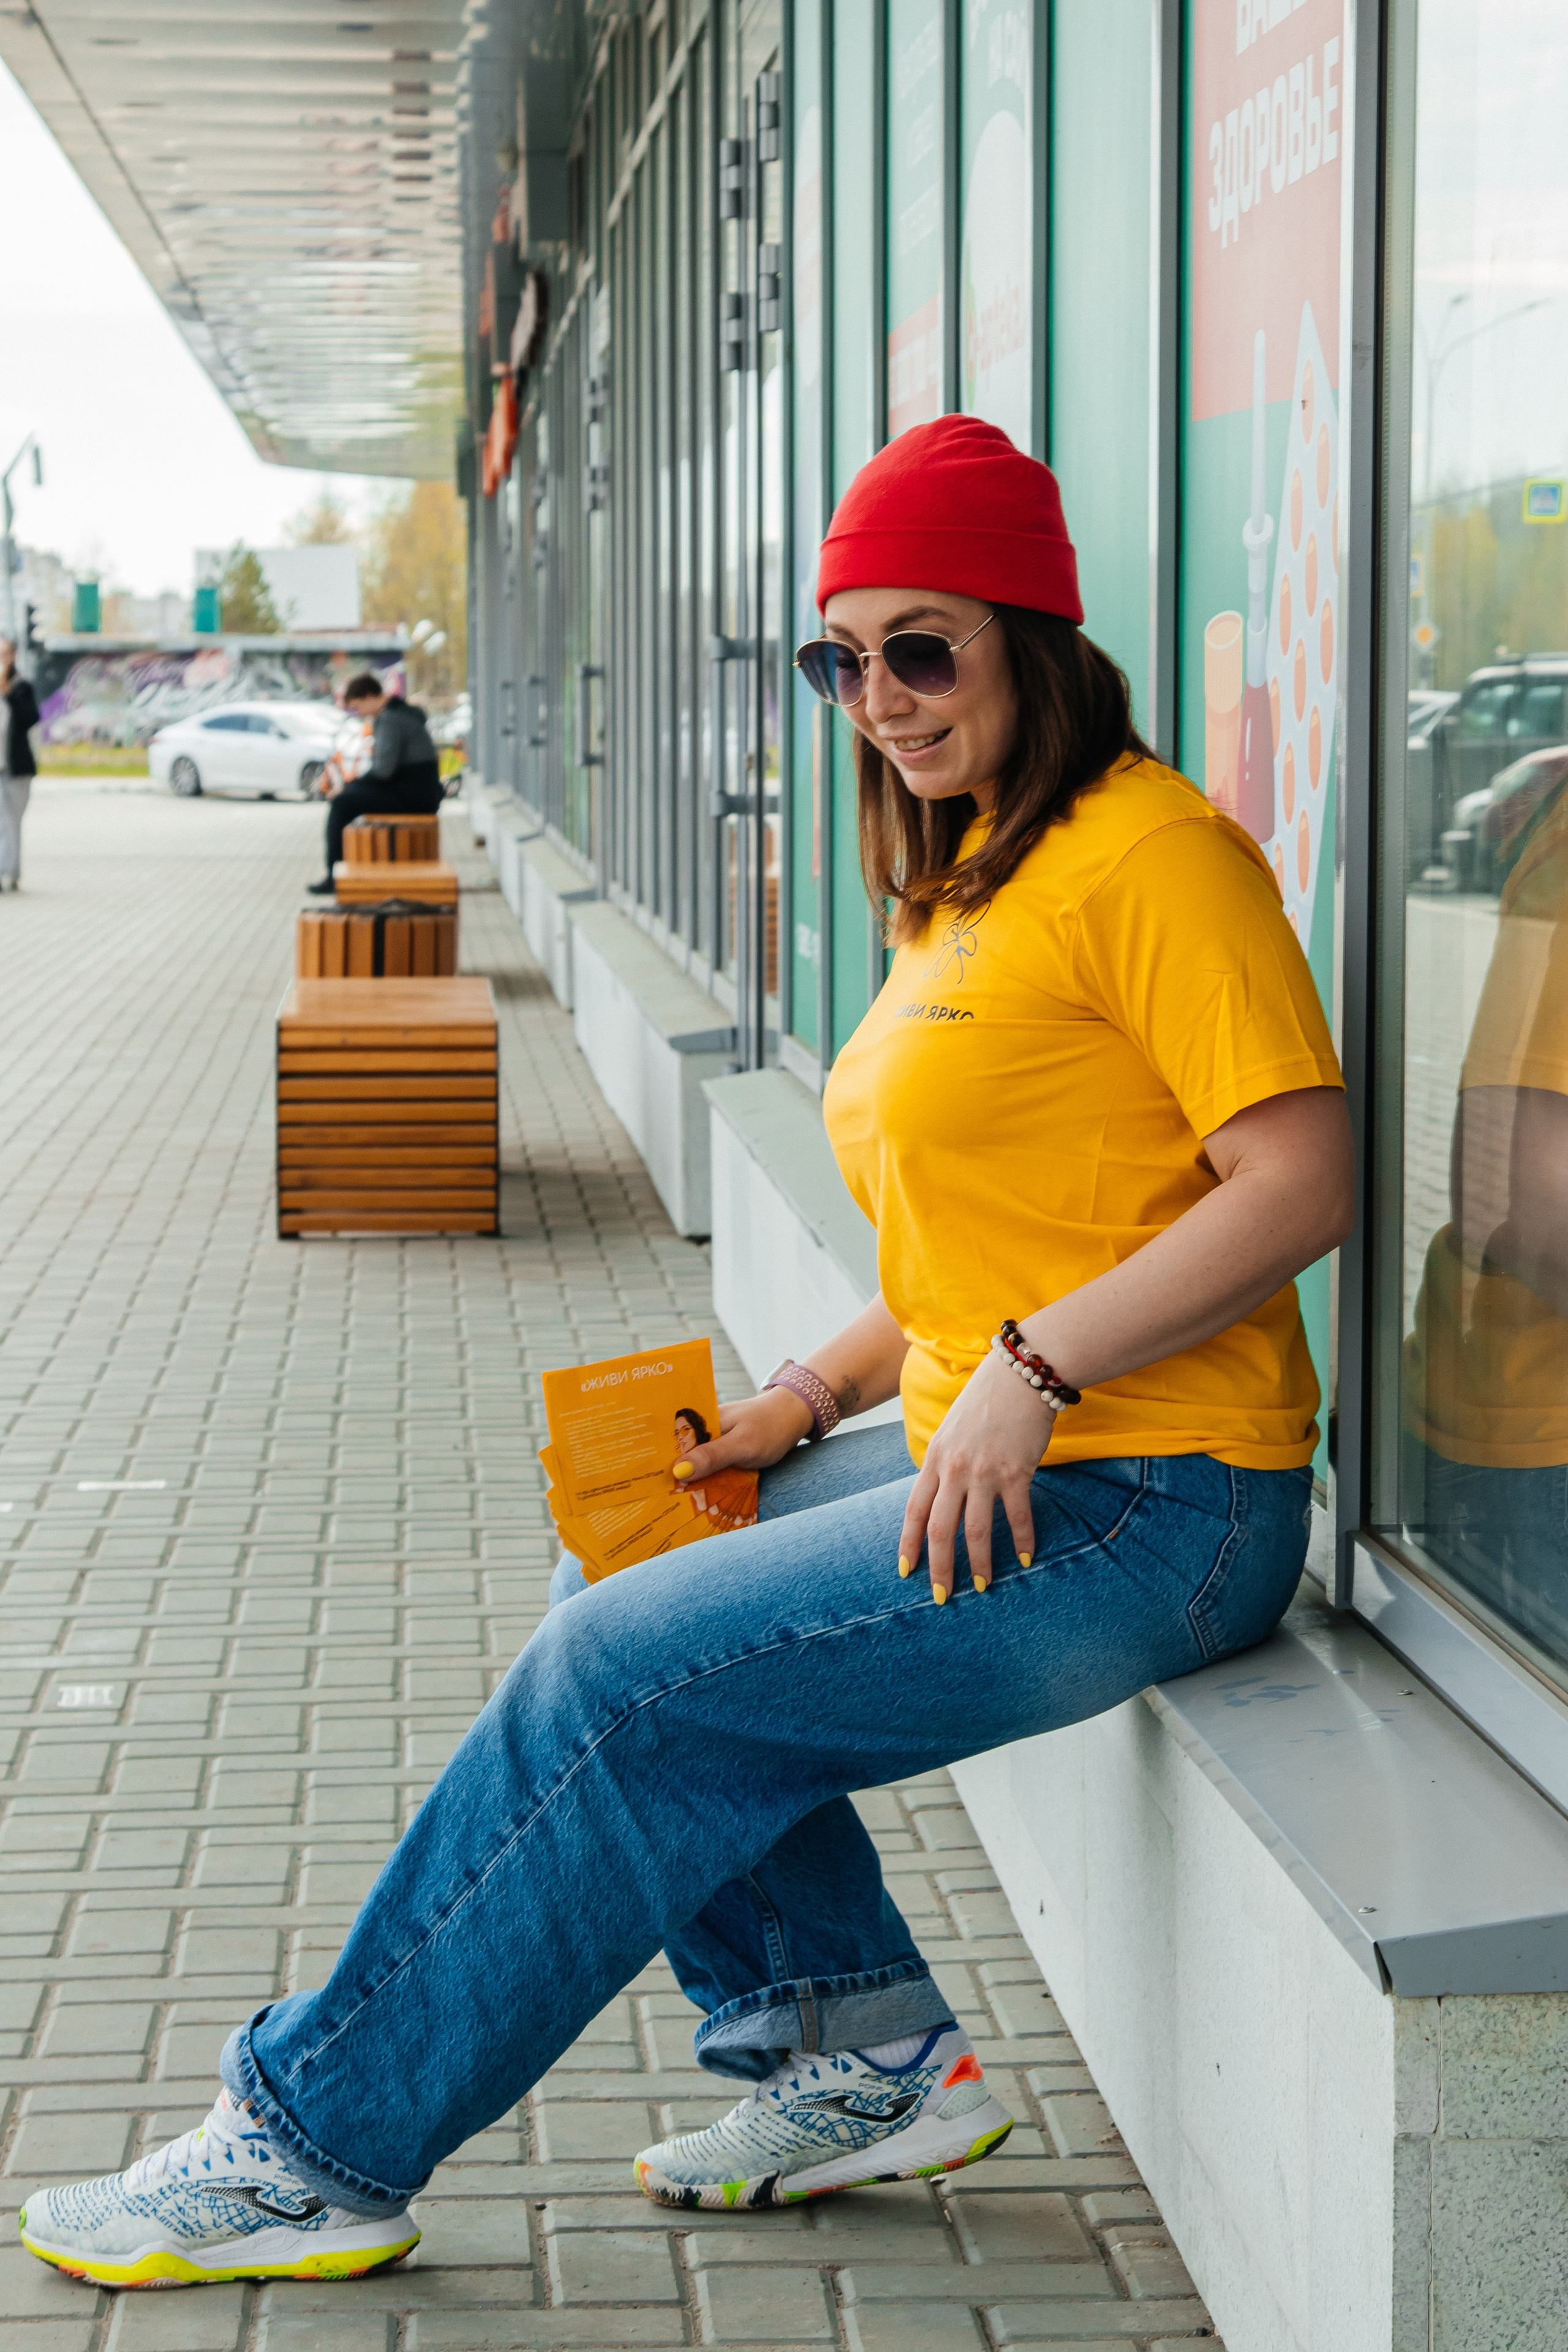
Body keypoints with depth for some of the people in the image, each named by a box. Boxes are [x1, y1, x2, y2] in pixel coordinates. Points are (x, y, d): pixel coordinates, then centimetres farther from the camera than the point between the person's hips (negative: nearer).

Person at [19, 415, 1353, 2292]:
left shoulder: (1150, 852, -13)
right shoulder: (972, 876, 16)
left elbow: (1301, 1180, -21)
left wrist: (1030, 1373, -24)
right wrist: (805, 1403, 9)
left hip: (1141, 1505, -10)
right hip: (984, 1462, 10)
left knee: (619, 1683, -13)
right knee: (614, 1585, 8)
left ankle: (319, 2145, 0)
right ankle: (859, 2056, 10)